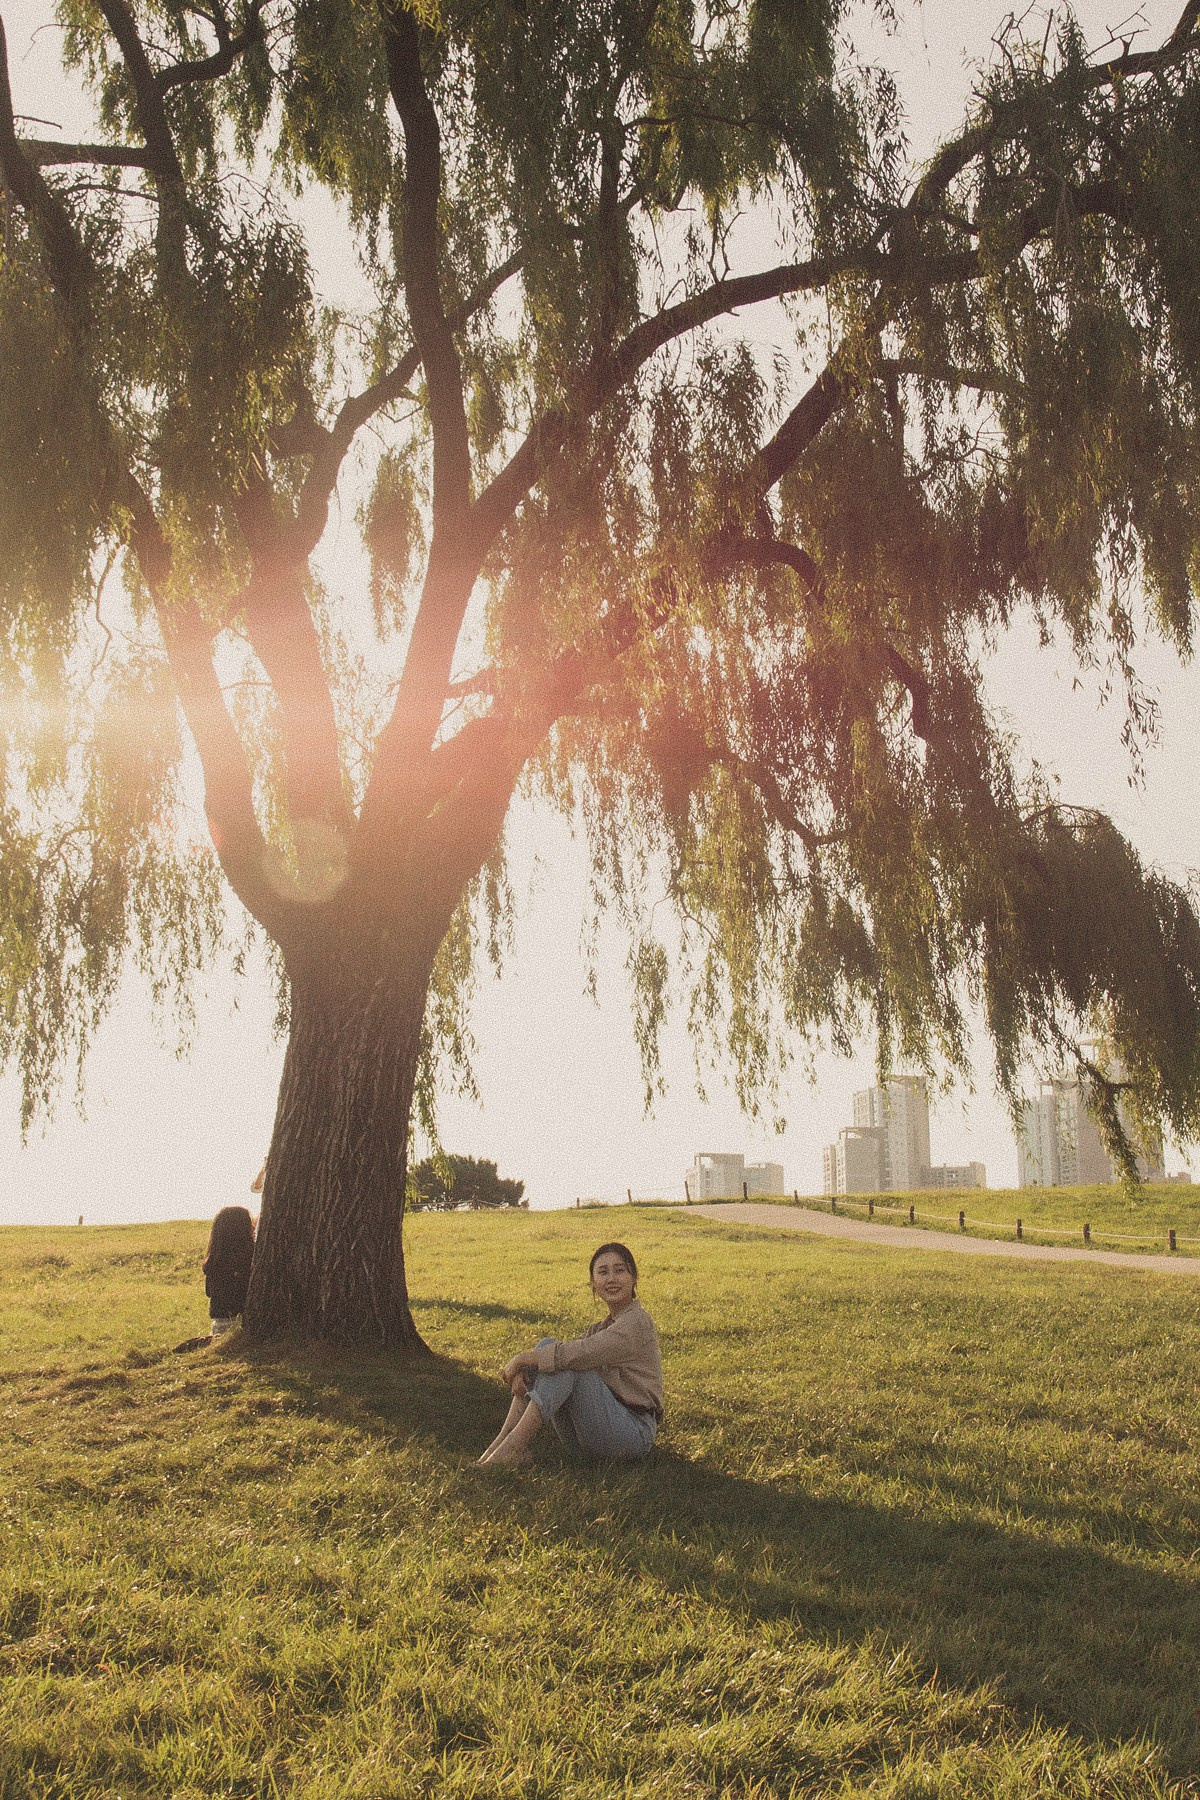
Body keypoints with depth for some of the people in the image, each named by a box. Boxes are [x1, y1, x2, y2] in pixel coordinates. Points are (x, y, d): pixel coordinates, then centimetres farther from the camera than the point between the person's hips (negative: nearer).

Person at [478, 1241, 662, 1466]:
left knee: (567, 1362, -26)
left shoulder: (638, 1322, -10)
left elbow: (582, 1353, -23)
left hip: (635, 1433, -8)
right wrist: (522, 1369, -15)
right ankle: (503, 1438, -18)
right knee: (547, 1345, -7)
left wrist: (523, 1358, -14)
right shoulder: (601, 1328, 18)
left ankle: (514, 1446, -29)